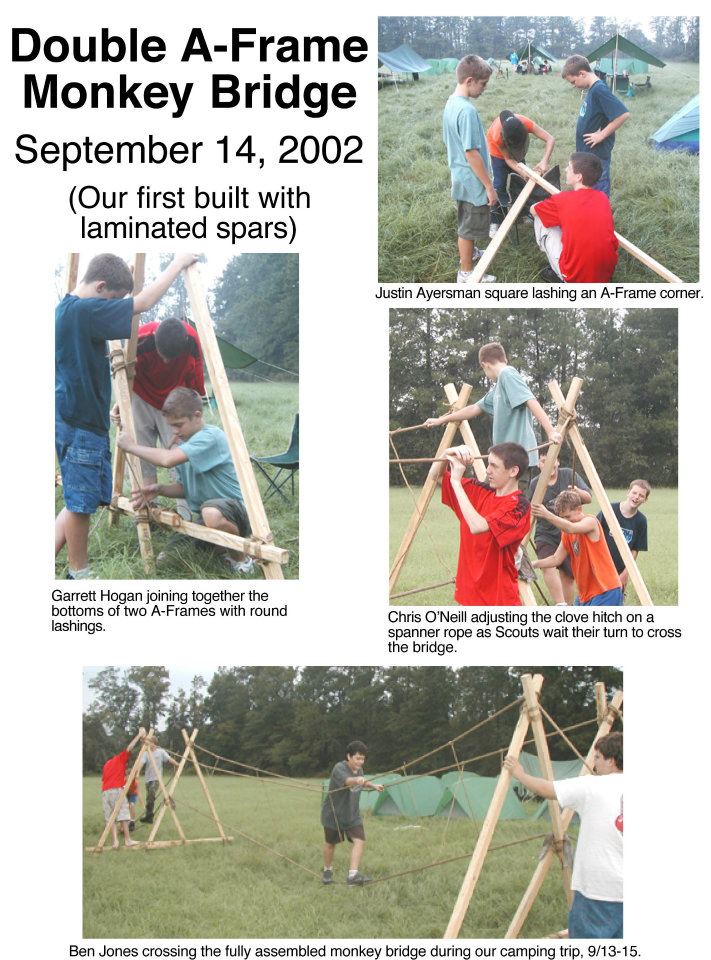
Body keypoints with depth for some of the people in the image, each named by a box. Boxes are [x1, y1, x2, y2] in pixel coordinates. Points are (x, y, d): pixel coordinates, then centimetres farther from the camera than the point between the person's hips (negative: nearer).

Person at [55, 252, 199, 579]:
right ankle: (79, 574, 14)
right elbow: (144, 302, -19)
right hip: (80, 423, -10)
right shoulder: (85, 310, -18)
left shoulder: (66, 309, 13)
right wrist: (178, 263, -9)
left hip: (72, 418, 10)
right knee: (80, 502, 2)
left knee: (80, 500, 15)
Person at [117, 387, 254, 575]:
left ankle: (240, 559, -14)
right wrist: (159, 489, -6)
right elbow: (185, 488, 14)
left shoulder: (210, 437, -21)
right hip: (204, 516, 9)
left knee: (212, 512, -42)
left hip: (237, 511, -9)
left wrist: (131, 446, -19)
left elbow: (167, 459, -33)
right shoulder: (183, 444, 9)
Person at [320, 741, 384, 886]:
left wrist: (373, 786, 24)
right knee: (330, 843, 14)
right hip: (333, 813, -5)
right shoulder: (339, 769, -26)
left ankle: (353, 875, -16)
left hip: (352, 815, 5)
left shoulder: (359, 770, -2)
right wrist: (356, 780, -69)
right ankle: (327, 871, 39)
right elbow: (346, 780, -50)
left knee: (359, 840, -14)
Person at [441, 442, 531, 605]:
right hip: (470, 591, 7)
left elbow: (477, 526, -30)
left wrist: (456, 481, -24)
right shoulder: (480, 492, 4)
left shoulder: (519, 506, -16)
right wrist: (448, 455, -8)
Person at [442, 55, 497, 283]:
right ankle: (466, 273, 19)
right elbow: (471, 154, -26)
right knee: (469, 227, 6)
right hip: (473, 181, -9)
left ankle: (470, 253, 47)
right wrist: (489, 186, -19)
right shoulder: (467, 110, -26)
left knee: (466, 223, 27)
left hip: (460, 177, 9)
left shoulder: (450, 104, 2)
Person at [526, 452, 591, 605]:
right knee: (549, 566, -26)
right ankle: (561, 606, -28)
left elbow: (588, 499, -3)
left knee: (567, 575, 6)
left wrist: (578, 491, -23)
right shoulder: (535, 484, -2)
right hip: (546, 534, -1)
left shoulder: (569, 475, -1)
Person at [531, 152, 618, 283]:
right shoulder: (603, 198, 5)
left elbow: (533, 210, 13)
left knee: (540, 220, 10)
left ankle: (557, 273, 11)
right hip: (607, 274, 5)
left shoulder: (563, 200, -8)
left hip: (575, 278, -5)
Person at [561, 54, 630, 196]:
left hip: (597, 155, -10)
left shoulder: (600, 90, -20)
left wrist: (602, 135, -21)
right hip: (587, 153, 10)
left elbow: (623, 114, -28)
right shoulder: (592, 89, 8)